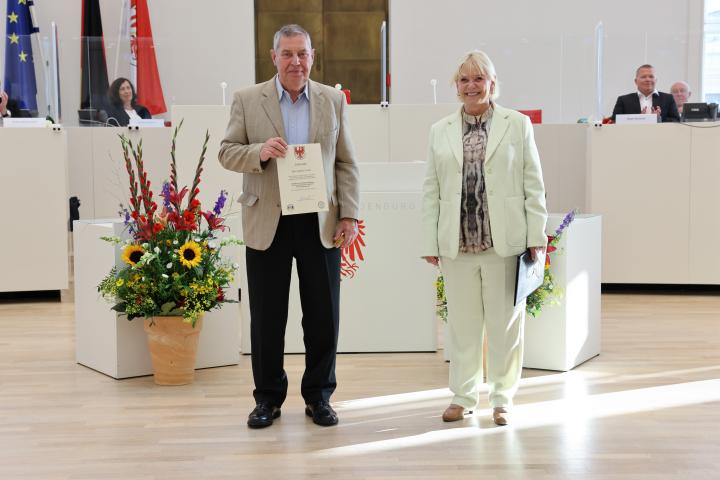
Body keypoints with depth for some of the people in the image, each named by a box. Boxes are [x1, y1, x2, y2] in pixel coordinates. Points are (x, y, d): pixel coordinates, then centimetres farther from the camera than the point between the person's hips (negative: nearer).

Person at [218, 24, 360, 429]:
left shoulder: (334, 100, 7)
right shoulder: (248, 100, 2)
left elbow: (346, 163, 7)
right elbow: (227, 152, 2)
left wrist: (350, 215, -1)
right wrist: (259, 152, -18)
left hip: (321, 224, 1)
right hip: (268, 224, -1)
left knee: (324, 315, 6)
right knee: (267, 317, 6)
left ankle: (319, 396, 20)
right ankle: (268, 398, 20)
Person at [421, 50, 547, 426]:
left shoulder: (518, 125, 5)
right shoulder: (440, 131, 11)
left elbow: (533, 185, 2)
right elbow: (431, 191, 9)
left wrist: (536, 236, -4)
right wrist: (429, 242, 3)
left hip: (505, 241, -2)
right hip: (457, 243, 2)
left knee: (505, 321, 5)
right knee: (462, 321, 9)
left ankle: (502, 397, 19)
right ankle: (464, 395, 22)